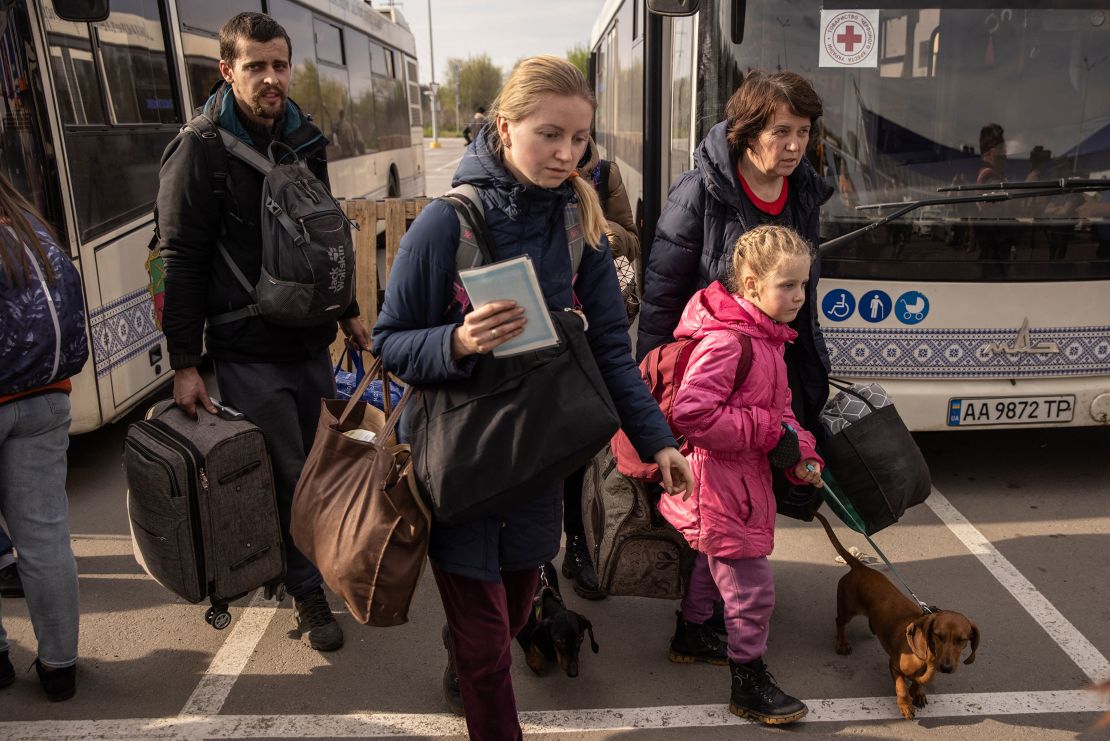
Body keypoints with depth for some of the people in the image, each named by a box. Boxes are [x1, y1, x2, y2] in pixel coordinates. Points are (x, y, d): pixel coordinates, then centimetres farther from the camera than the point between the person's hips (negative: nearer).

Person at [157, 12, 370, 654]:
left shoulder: (305, 141, 9)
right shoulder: (200, 150, -10)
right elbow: (182, 262, -11)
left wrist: (347, 311, 20)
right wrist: (185, 363, -14)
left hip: (311, 341, 6)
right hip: (248, 352, -6)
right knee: (287, 477, -1)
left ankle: (313, 559, 36)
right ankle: (308, 593, 17)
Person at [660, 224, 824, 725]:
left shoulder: (767, 337, 9)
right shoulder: (725, 340, -24)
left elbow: (778, 408, 17)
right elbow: (691, 413, -31)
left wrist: (801, 453, 0)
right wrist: (769, 435, -23)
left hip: (744, 477, 10)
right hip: (719, 482, -10)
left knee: (711, 560, 27)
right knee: (752, 586, -2)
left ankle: (690, 632, 49)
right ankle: (749, 685, 16)